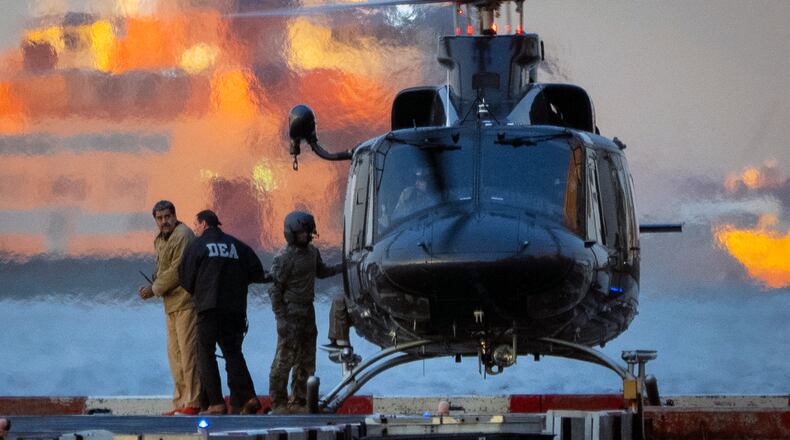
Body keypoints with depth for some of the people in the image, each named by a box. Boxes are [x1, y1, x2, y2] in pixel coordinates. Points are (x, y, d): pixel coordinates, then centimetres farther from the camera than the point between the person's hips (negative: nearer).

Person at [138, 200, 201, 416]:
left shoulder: (183, 236, -12)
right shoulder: (161, 240, 19)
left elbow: (177, 270, -17)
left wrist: (154, 289, -10)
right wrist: (152, 288, 3)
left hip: (186, 301, -10)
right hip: (173, 303, 10)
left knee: (188, 351, -10)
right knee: (175, 353, 12)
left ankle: (192, 403, -9)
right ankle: (180, 402, 17)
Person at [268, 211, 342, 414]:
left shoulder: (312, 252, 9)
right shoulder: (284, 258, -15)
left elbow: (321, 271, 27)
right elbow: (275, 289, -13)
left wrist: (344, 266, 13)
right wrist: (280, 318, -17)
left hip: (307, 310, 8)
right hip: (291, 312, -8)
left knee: (306, 360, 11)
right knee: (285, 358, -7)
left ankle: (298, 401, 20)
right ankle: (278, 403, -1)